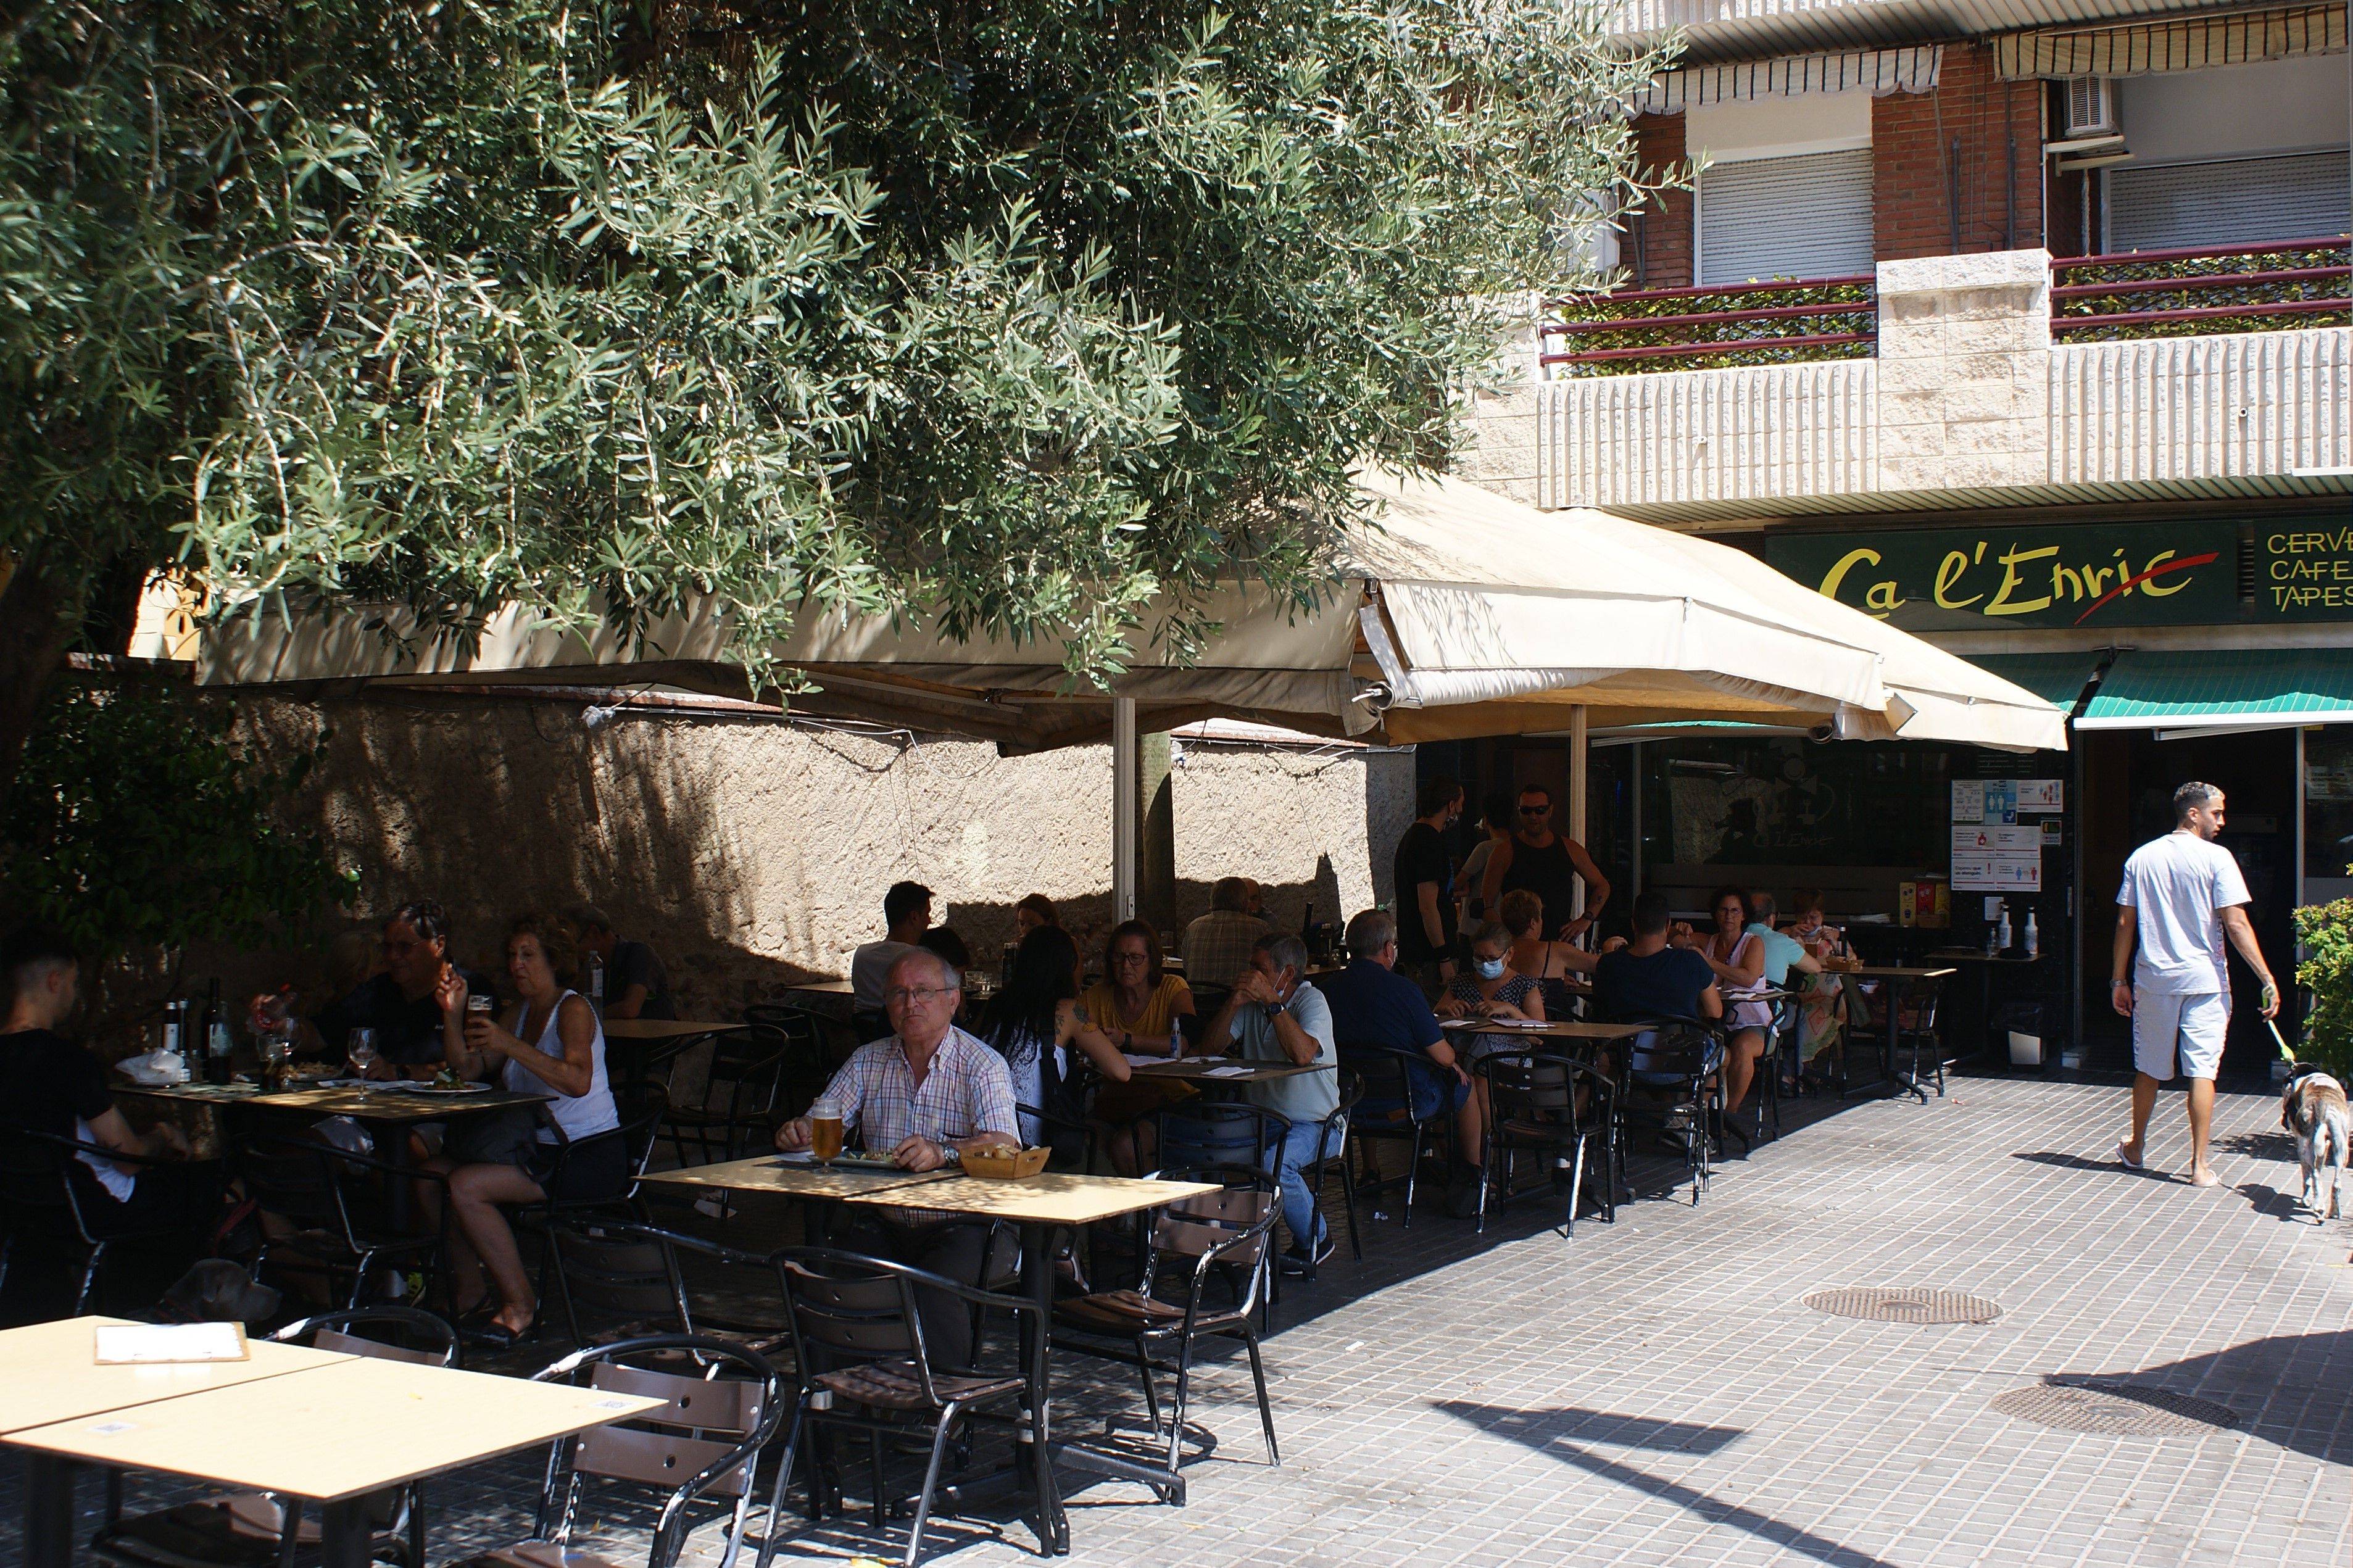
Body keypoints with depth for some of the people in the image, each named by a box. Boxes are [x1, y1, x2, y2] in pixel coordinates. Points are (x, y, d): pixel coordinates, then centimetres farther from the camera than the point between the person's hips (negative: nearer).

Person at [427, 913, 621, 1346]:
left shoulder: (573, 1009, -10)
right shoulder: (522, 1013, 16)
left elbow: (578, 1081, -29)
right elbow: (469, 1070, 11)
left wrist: (510, 1045, -32)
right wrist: (454, 1015, -2)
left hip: (588, 1155, -9)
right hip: (539, 1146, 9)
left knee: (466, 1187, -22)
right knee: (432, 1175, -2)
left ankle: (520, 1306, -11)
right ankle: (468, 1291, 11)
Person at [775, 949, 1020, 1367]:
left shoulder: (982, 1066, -5)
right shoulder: (868, 1062, 12)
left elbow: (1004, 1146, -20)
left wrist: (943, 1152, -40)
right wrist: (797, 1133, -16)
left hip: (966, 1227, -4)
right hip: (887, 1227, 4)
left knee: (935, 1290, -33)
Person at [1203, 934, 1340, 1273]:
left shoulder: (1311, 1001, -11)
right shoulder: (1252, 1002, 7)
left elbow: (1303, 1054, -30)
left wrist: (1272, 1001, -26)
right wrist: (1234, 1003, -13)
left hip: (1312, 1123, -5)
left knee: (1274, 1164, -34)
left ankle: (1315, 1238, -5)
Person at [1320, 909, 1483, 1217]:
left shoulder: (1326, 989, -8)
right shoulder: (1402, 989, -20)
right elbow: (1443, 1056, -15)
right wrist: (1454, 1065, 10)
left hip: (1349, 1102, 5)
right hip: (1406, 1101, -5)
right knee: (1466, 1088, 23)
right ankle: (1471, 1178, 38)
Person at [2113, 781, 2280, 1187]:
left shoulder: (2142, 857, 5)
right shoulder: (2216, 858, -8)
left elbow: (2125, 923, 6)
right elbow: (2236, 924, -13)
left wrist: (2119, 980, 12)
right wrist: (2267, 979, -11)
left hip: (2154, 979, 4)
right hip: (2204, 979, -3)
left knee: (2149, 1069, 16)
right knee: (2202, 1070, -1)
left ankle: (2136, 1148, 30)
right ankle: (2200, 1165, -2)